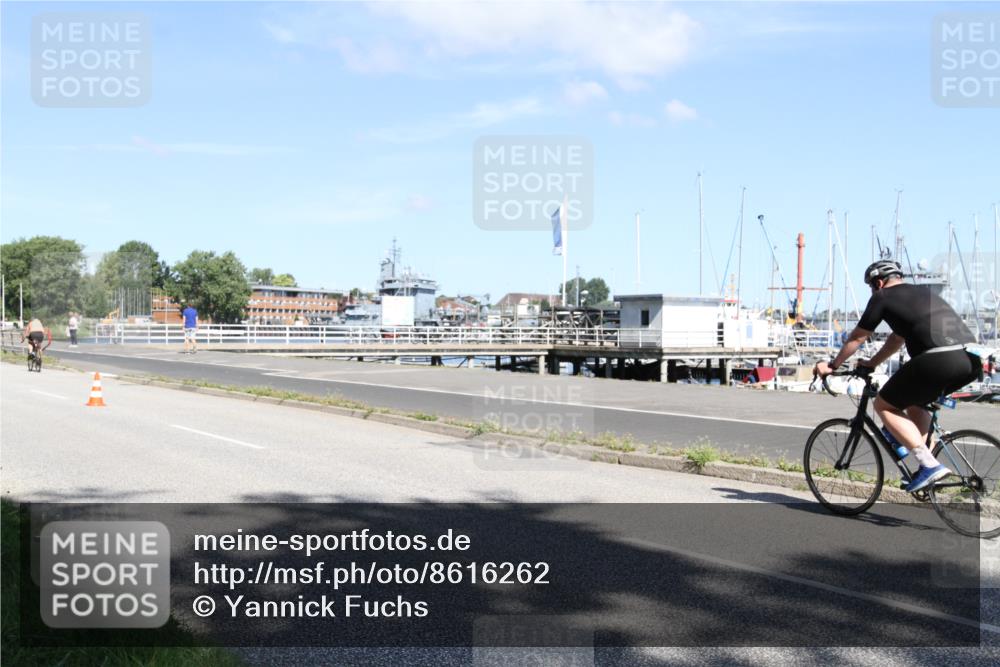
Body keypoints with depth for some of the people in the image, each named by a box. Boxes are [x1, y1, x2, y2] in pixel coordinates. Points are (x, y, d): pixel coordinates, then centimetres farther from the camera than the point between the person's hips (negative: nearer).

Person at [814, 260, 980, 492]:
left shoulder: (883, 297, 9)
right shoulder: (923, 292, 31)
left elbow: (857, 338, 16)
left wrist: (832, 365, 28)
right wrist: (872, 363, 47)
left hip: (938, 360, -8)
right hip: (972, 361, 8)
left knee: (884, 405, 8)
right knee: (915, 403, 29)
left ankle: (930, 465, -4)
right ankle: (924, 464, 20)